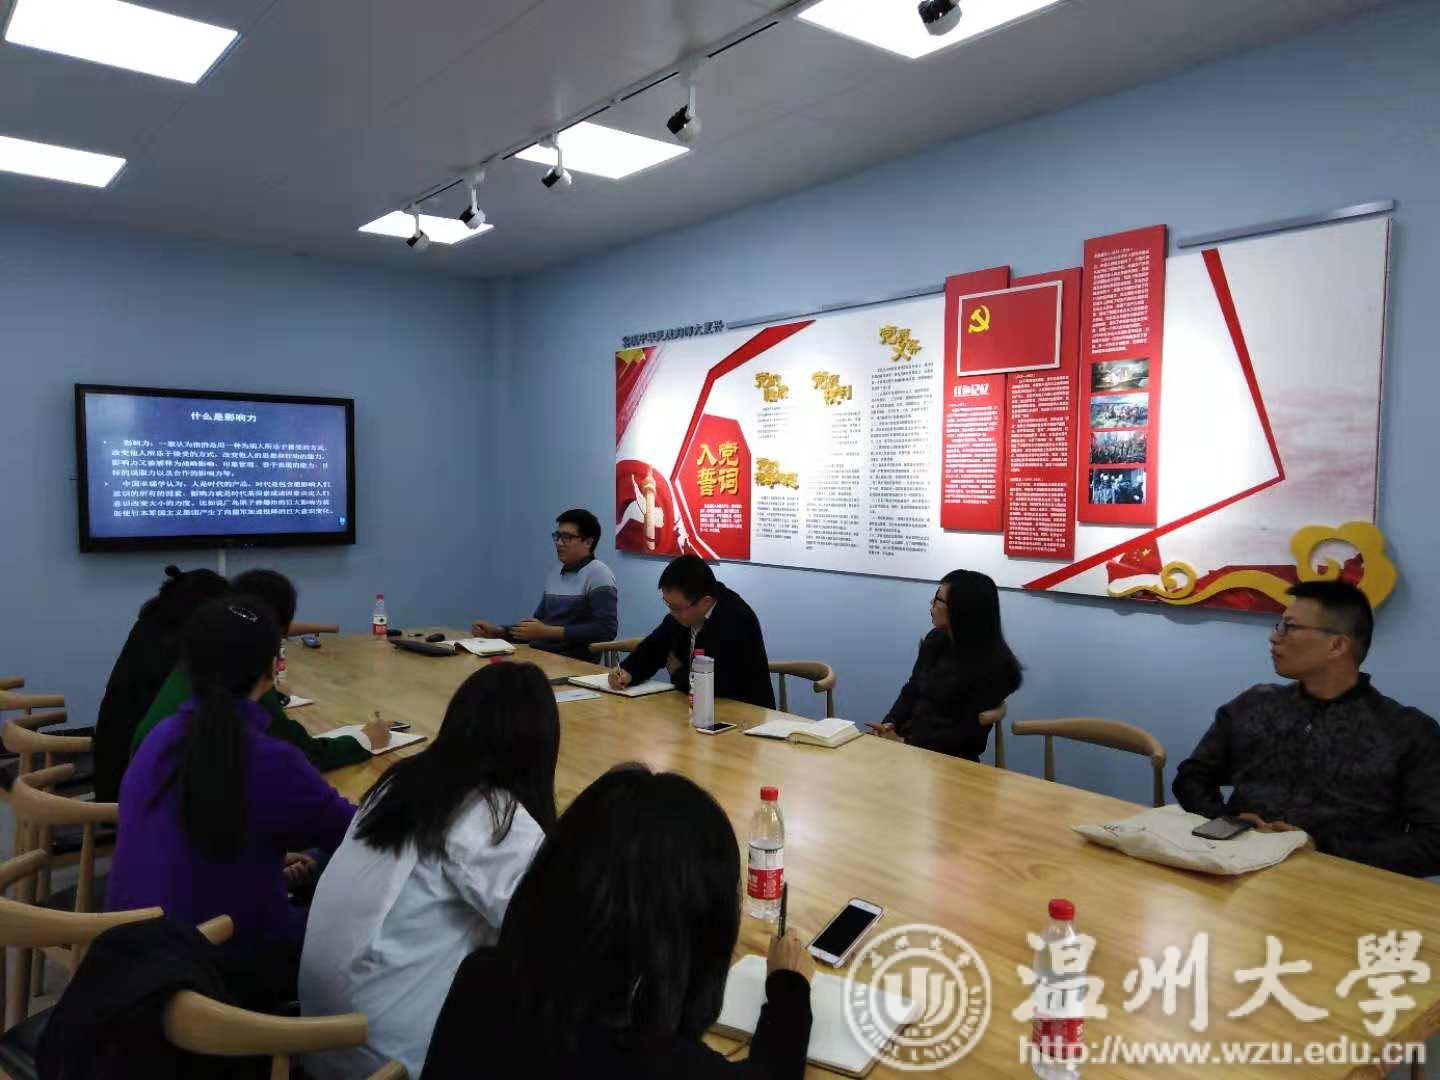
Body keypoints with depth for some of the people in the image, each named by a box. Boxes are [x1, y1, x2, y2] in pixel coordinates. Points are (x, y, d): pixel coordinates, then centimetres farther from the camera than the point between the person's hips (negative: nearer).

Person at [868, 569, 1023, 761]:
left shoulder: (993, 665, -12)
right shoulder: (935, 640, 9)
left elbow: (969, 733, -14)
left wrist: (906, 744, -18)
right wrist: (889, 725, -5)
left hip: (951, 758, -6)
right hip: (904, 737, 6)